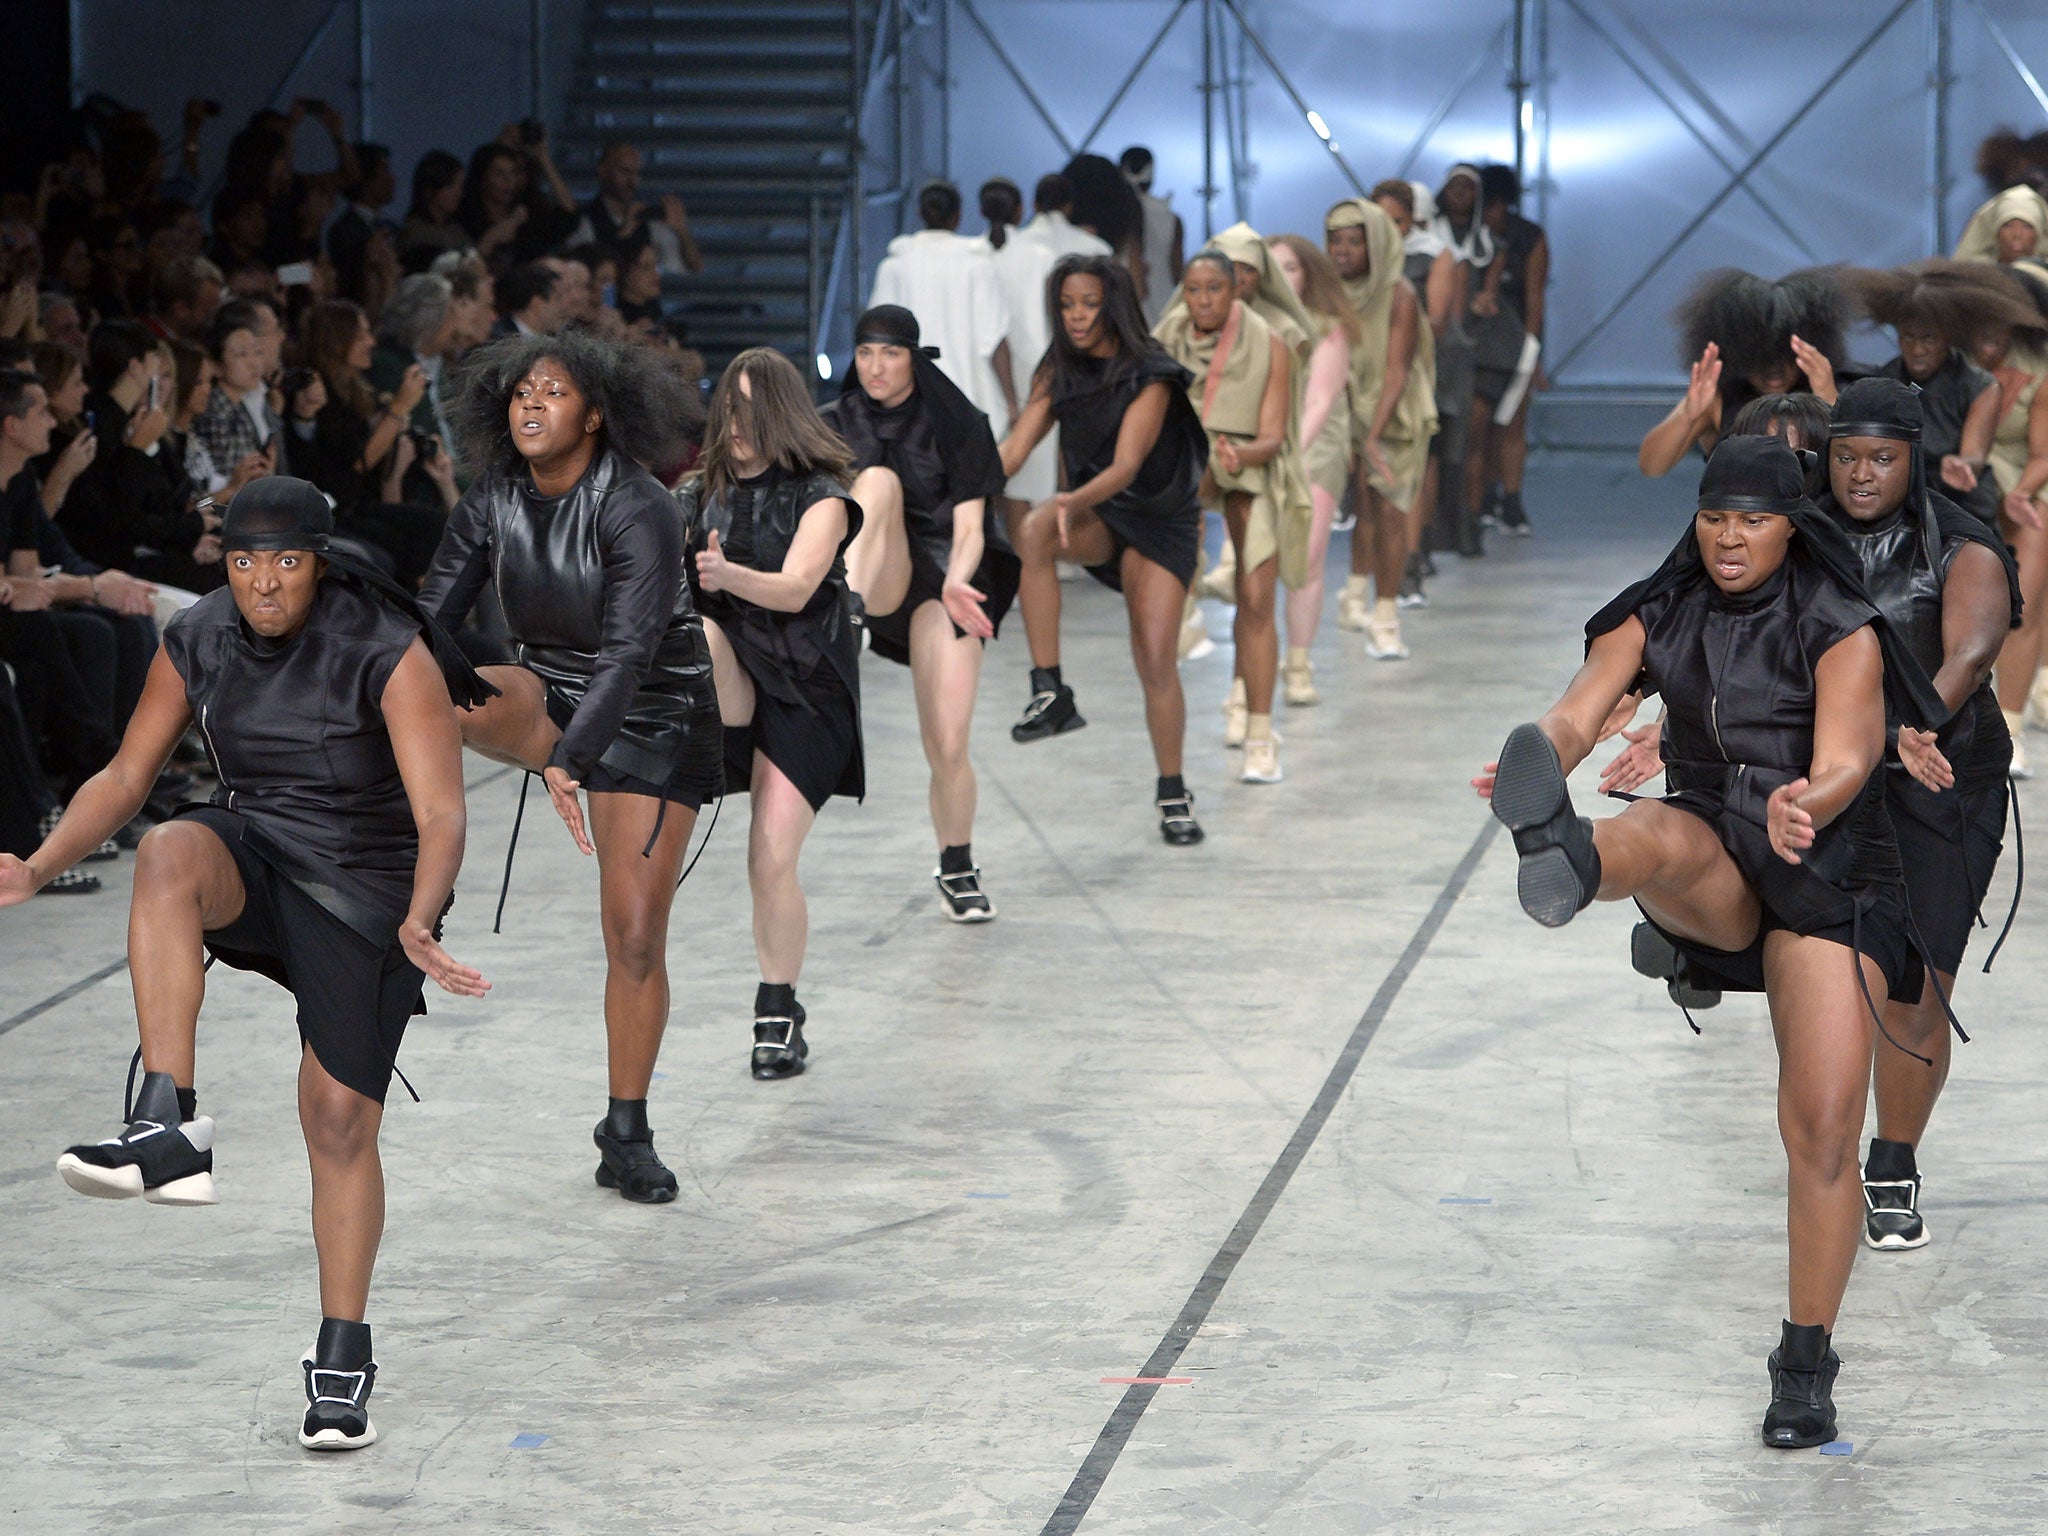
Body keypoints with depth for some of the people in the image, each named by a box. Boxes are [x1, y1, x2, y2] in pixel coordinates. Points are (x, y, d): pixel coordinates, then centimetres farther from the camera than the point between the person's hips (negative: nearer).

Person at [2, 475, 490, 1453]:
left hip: (363, 887, -3)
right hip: (252, 849, 3)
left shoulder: (388, 654, -20)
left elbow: (442, 814, -26)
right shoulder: (197, 642, -6)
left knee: (339, 1118, -4)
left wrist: (418, 924, -45)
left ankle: (342, 1355, 13)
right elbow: (124, 778, 3)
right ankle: (170, 1128, -41)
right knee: (167, 856, -33)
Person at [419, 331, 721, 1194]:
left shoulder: (638, 511, -24)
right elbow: (430, 615, -8)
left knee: (636, 936, -5)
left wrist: (569, 762, -45)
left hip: (652, 719, -4)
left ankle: (626, 1133, 7)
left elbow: (629, 650, -33)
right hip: (548, 704, 4)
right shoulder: (494, 500, -7)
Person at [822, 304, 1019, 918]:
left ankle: (957, 868, 15)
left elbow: (969, 528, -5)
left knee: (948, 748, -10)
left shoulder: (957, 425, 0)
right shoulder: (834, 426, 6)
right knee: (879, 479, -29)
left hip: (944, 579, 0)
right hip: (879, 581, 1)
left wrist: (957, 581, -25)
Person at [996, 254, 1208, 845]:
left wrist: (1077, 501, -48)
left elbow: (1126, 467, -29)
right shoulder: (1060, 374, 0)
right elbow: (1013, 449, -7)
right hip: (1097, 525, 3)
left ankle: (1173, 794, 10)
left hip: (1159, 521, -3)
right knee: (1036, 527, -33)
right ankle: (1050, 694, -33)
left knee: (1157, 660, -11)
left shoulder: (1149, 379, -17)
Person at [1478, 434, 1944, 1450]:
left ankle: (1806, 1364, 5)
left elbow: (1842, 765, -24)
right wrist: (1541, 761, -38)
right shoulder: (1658, 617, 1)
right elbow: (1578, 715, -13)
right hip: (1711, 886, 2)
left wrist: (1805, 810, -48)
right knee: (1666, 835, -35)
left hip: (1830, 879, -2)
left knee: (1823, 1130, -10)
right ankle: (1563, 861, -73)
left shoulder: (1841, 632, -10)